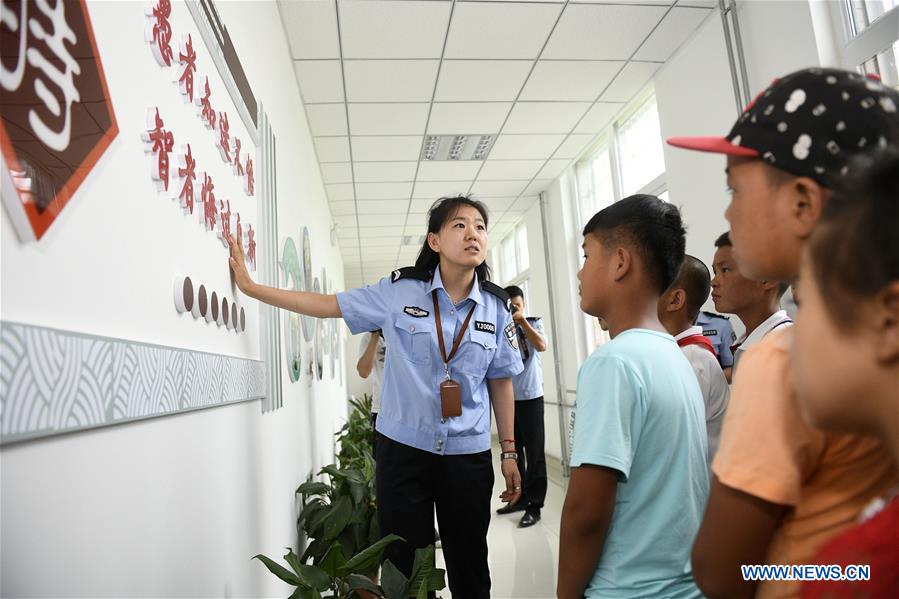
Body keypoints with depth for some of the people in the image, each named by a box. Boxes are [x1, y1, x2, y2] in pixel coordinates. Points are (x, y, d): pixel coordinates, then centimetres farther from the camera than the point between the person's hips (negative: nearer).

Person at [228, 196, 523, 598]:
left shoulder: (497, 309, -1)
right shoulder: (399, 291, -6)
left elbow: (501, 382, 6)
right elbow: (328, 305, 0)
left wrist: (509, 452, 6)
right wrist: (250, 287, 0)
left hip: (468, 455, 2)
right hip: (403, 449, -1)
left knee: (469, 565, 13)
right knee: (405, 564, 11)